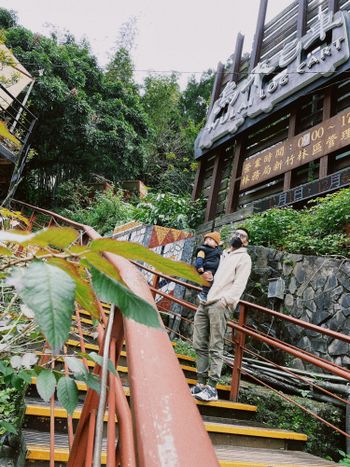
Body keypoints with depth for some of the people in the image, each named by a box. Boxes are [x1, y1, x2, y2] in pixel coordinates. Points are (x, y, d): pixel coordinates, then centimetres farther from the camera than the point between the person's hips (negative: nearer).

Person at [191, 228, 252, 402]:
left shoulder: (244, 258, 7)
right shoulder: (222, 255, 28)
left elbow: (239, 283, -5)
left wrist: (226, 300, -19)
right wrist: (207, 276, 6)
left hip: (220, 305, -7)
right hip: (204, 303, 7)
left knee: (215, 348, -8)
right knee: (200, 345, 5)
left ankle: (211, 388, -6)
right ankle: (201, 384, 12)